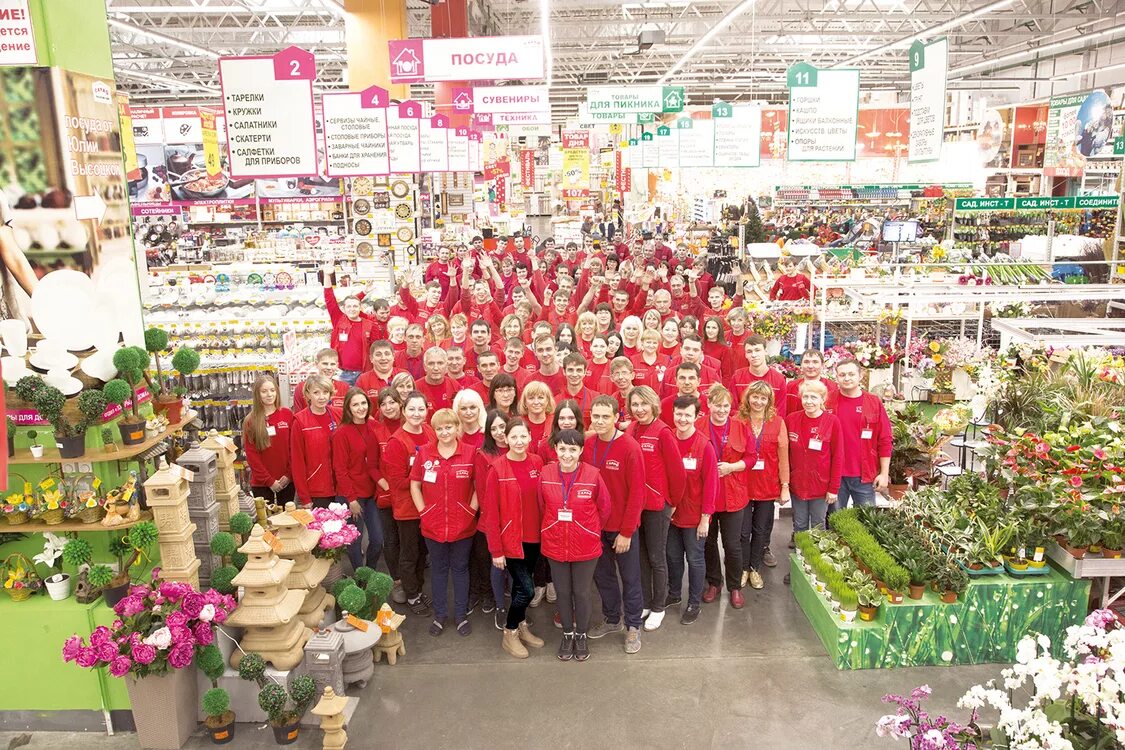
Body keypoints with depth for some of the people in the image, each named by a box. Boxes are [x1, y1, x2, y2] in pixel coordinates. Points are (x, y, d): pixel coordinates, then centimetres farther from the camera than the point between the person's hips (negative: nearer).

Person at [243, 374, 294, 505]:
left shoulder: (287, 415, 1)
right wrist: (269, 481, -9)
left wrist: (289, 474, -7)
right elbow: (251, 455, -5)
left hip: (286, 481, 1)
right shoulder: (250, 421, -3)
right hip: (261, 484, -1)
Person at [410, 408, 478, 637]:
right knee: (439, 569, 15)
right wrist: (422, 511, -1)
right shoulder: (424, 452, -4)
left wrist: (472, 509, -5)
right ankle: (439, 615, 30)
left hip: (463, 525, -1)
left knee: (460, 569, 13)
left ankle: (461, 615, 27)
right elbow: (414, 484, 4)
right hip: (432, 525, 1)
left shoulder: (470, 453, -7)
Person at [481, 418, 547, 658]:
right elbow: (491, 512, -12)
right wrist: (496, 550, -12)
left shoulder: (537, 463, -1)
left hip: (533, 537, 4)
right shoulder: (498, 468, -14)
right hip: (510, 538, -4)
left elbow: (542, 500, 8)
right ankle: (509, 633, 19)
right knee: (526, 589, -3)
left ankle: (521, 626, 38)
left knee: (521, 585, 18)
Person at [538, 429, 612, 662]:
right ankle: (567, 634, 37)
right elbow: (542, 508, 3)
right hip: (555, 545, 2)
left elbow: (605, 509, -3)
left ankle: (581, 635, 34)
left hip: (585, 546, -2)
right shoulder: (545, 474, -10)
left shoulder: (593, 475, -16)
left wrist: (589, 531, 5)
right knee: (563, 592, 16)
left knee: (581, 592, 12)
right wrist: (554, 530, 8)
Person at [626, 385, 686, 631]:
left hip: (657, 504, -5)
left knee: (656, 558, 9)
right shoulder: (631, 430, 0)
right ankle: (644, 603, 32)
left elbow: (677, 472, -13)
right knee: (640, 556, 16)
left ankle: (658, 607, 25)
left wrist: (673, 502, -4)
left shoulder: (663, 432, -16)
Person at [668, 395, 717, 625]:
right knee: (673, 556, 18)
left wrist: (705, 517, -12)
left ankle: (694, 603, 26)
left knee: (695, 559, 10)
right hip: (670, 512, 4)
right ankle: (674, 594, 38)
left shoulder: (704, 446, -16)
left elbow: (711, 483, -13)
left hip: (694, 515, -4)